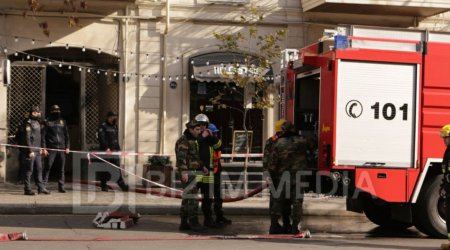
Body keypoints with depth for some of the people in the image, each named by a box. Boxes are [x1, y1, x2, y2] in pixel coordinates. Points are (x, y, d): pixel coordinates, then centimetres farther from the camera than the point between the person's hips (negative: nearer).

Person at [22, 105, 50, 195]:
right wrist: (30, 151, -19)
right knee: (29, 170, -3)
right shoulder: (28, 123, -11)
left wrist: (43, 148, 18)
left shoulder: (38, 123, 15)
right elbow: (27, 138, -15)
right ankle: (27, 189, 1)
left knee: (39, 169, 9)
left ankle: (41, 188, 14)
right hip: (30, 151, -8)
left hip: (37, 151, 8)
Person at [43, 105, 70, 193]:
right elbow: (43, 135, -1)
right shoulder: (47, 122, 3)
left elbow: (66, 135, 17)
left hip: (61, 148, 4)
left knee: (61, 169, 5)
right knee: (48, 167, -7)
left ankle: (61, 186, 10)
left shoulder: (62, 122, 15)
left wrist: (67, 147, 8)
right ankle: (43, 185, -4)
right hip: (51, 148, -4)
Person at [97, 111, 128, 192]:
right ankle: (103, 186, 7)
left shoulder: (115, 127, 19)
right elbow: (101, 139, -15)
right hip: (105, 151, -6)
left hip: (115, 151, 6)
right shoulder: (103, 127, -4)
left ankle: (122, 185, -3)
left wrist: (118, 149, 14)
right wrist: (107, 148, -24)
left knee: (118, 169, 1)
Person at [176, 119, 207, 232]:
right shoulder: (183, 141, -12)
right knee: (192, 198, -11)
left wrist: (202, 166, 15)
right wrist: (183, 172, -28)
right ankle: (193, 223, -11)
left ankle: (184, 223, 12)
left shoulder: (192, 141, 20)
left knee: (187, 199, 9)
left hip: (193, 173, 10)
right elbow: (181, 157, -21)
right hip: (187, 173, -10)